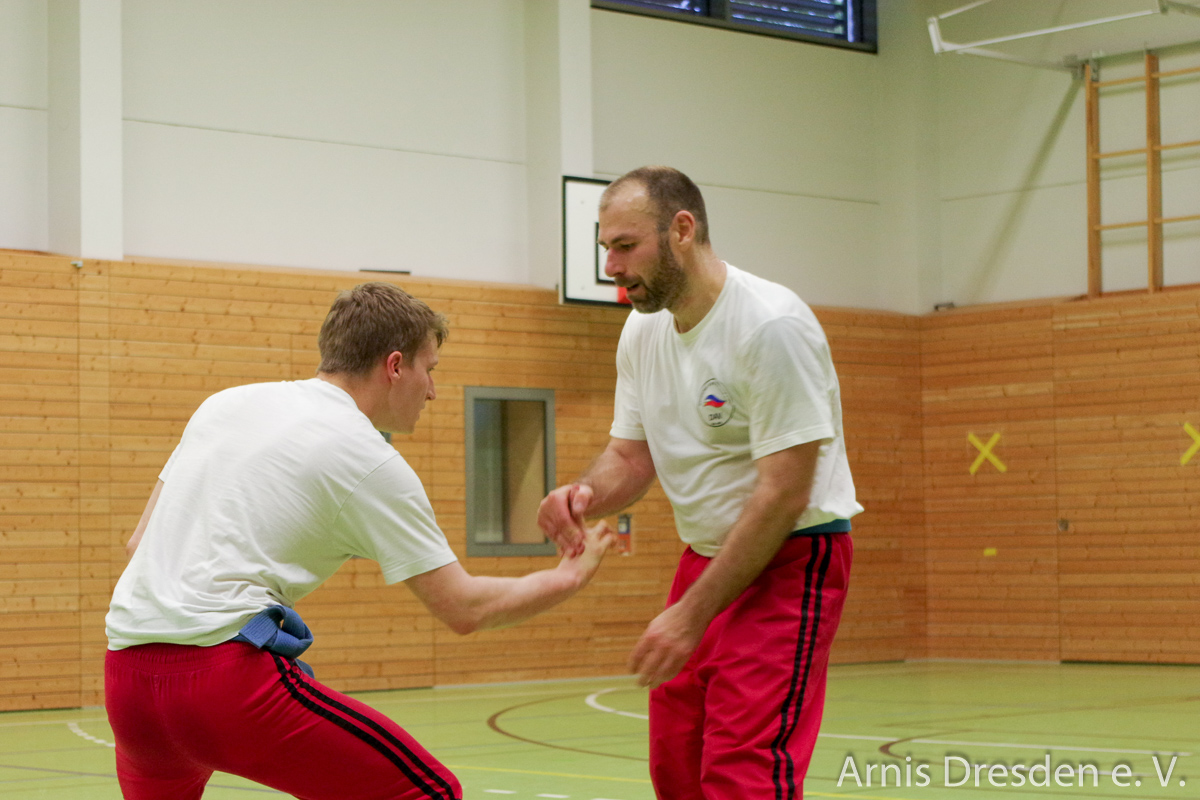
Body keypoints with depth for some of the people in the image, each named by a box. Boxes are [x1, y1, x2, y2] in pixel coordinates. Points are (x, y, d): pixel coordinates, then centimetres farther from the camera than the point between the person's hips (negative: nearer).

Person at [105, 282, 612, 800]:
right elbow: (463, 609, 3)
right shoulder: (370, 462, 0)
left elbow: (140, 541, 21)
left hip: (126, 664, 7)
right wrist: (569, 578, 18)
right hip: (226, 674, -7)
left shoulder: (228, 402, 18)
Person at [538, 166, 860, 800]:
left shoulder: (772, 325, -21)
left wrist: (692, 614, -23)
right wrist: (585, 494, -15)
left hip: (790, 562, -8)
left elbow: (784, 493, -23)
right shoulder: (642, 332, 4)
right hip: (705, 556, 8)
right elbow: (630, 455, 11)